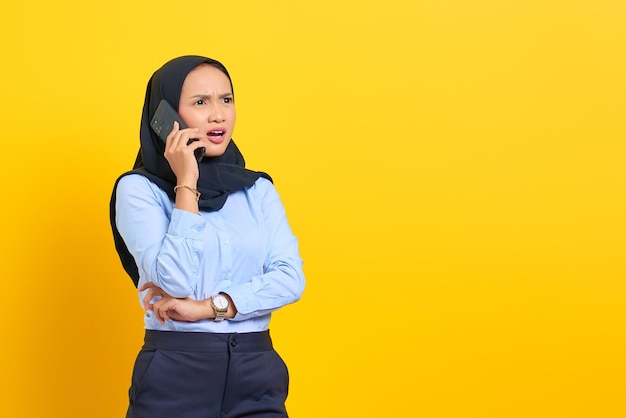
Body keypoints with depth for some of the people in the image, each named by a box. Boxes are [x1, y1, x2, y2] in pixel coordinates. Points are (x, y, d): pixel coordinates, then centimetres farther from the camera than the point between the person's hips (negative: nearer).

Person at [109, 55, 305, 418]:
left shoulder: (259, 190, 8)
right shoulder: (138, 188, -3)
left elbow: (291, 278, -4)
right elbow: (178, 281, -16)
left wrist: (207, 308, -14)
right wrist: (187, 184, -13)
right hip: (175, 374, -3)